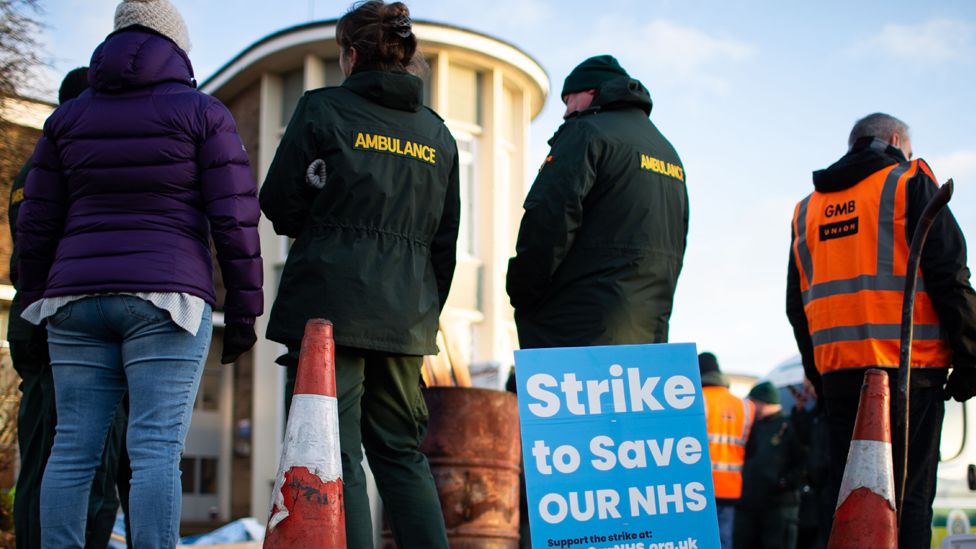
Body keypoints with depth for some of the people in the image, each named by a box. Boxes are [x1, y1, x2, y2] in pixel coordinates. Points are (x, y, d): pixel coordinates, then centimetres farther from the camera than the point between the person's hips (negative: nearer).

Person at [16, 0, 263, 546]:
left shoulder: (69, 117, 12)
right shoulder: (203, 113, 2)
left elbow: (36, 226, 11)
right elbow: (235, 219, -5)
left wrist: (38, 306, 19)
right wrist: (243, 312, 0)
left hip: (77, 299, 4)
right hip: (166, 300, -4)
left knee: (73, 450, 5)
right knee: (158, 450, -8)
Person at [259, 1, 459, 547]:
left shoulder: (323, 109, -1)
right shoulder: (437, 133, 14)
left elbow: (281, 205, 0)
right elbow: (445, 240, 14)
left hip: (328, 303, -5)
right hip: (406, 317, 5)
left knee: (334, 455, -4)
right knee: (400, 451, 14)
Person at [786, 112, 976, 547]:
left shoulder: (808, 208, 19)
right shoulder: (909, 182, 4)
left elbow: (797, 304, 17)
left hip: (836, 371, 4)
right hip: (909, 365, -4)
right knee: (908, 496, -5)